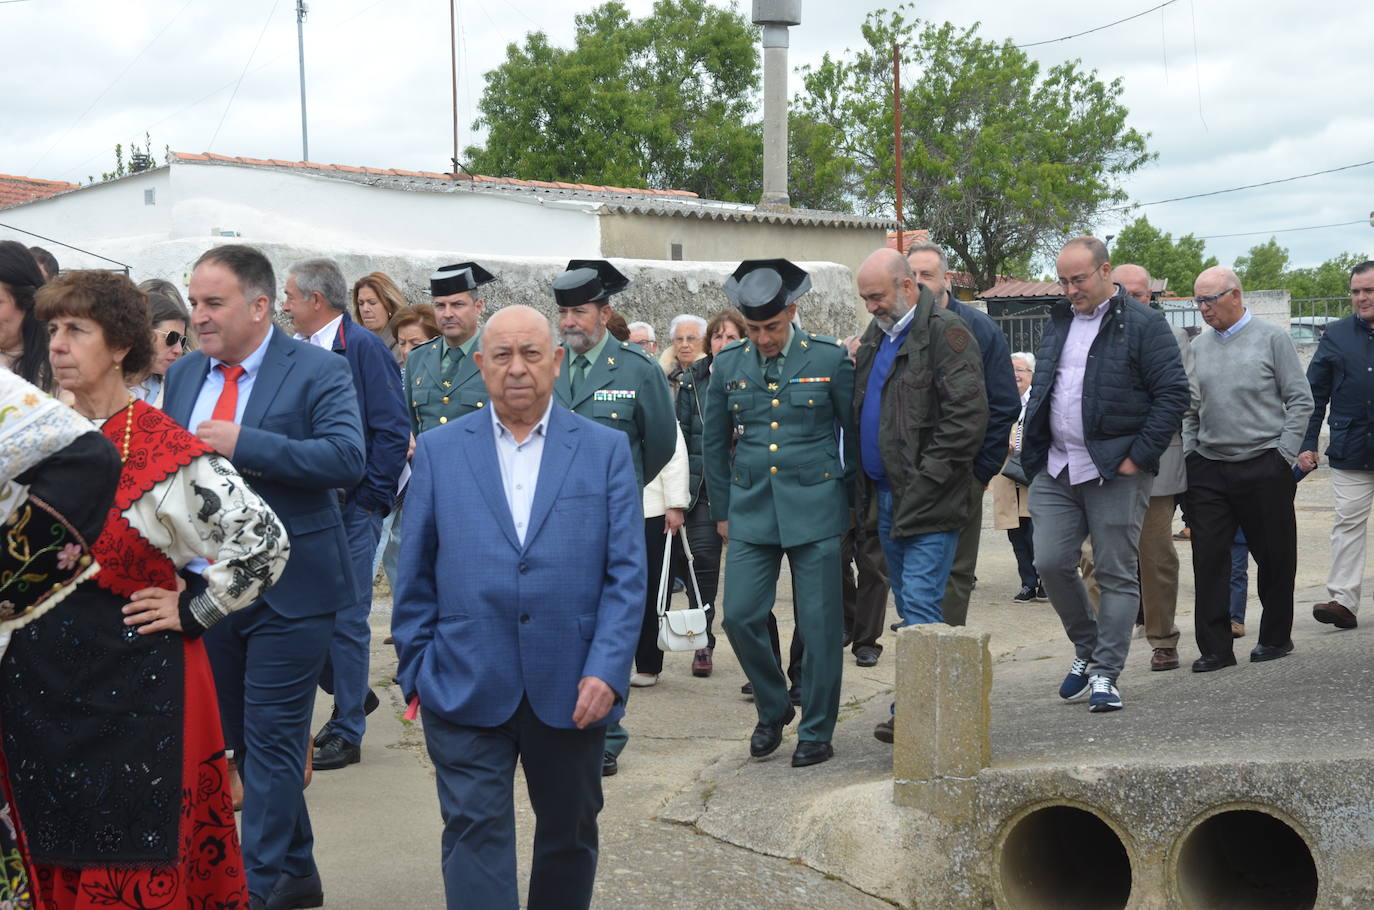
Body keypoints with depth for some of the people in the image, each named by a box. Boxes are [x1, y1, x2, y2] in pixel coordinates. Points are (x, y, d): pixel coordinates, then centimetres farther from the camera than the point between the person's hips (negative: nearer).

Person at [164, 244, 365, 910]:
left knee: (271, 742, -4)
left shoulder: (318, 371, -9)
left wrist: (242, 443, -25)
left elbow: (347, 459, -22)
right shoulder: (183, 374, 10)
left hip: (286, 589, -7)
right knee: (242, 742, 14)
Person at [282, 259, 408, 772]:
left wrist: (371, 497, -12)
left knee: (346, 618, -1)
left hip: (352, 511, -7)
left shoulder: (364, 349, -9)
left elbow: (393, 431, -11)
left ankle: (346, 734, 9)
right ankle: (351, 696, 34)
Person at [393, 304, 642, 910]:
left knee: (569, 835, 15)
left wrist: (606, 670, -12)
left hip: (572, 690, 1)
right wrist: (416, 672, 1)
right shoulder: (439, 450, 4)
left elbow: (626, 573, -2)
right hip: (465, 690, -1)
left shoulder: (606, 449, 3)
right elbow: (415, 576, 6)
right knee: (475, 835, -3)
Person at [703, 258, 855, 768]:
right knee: (740, 617, -2)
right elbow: (713, 443, 14)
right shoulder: (729, 364, 5)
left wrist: (853, 501, 8)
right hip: (751, 510, 3)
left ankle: (816, 731, 14)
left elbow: (855, 432, 6)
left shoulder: (829, 358, -2)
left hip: (815, 510, -2)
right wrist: (722, 511, 14)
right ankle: (773, 709, 22)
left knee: (819, 625, 0)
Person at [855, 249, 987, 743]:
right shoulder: (878, 336, 15)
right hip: (888, 496, 9)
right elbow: (861, 405, 26)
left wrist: (928, 476, -19)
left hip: (928, 499, -9)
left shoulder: (946, 333, -12)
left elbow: (967, 414, -19)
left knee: (920, 604, -12)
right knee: (911, 606, 13)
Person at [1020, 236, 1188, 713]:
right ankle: (1087, 647, 22)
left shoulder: (1143, 325, -5)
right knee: (1051, 563, 0)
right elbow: (1040, 387, 24)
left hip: (1116, 472, -6)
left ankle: (1104, 673, 6)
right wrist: (1035, 449, 13)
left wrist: (1140, 457, -12)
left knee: (1116, 574, 0)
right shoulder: (1058, 322, 15)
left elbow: (1173, 393, -9)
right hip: (1055, 472, 6)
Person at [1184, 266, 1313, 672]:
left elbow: (1300, 400, -2)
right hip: (1208, 469, 3)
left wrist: (1284, 454, -8)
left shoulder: (1272, 338, -1)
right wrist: (1189, 454, 6)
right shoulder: (1199, 346, 11)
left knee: (1275, 556, 6)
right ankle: (1215, 648, 2)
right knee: (1208, 556, -3)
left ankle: (1276, 637, 21)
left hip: (1264, 466, -3)